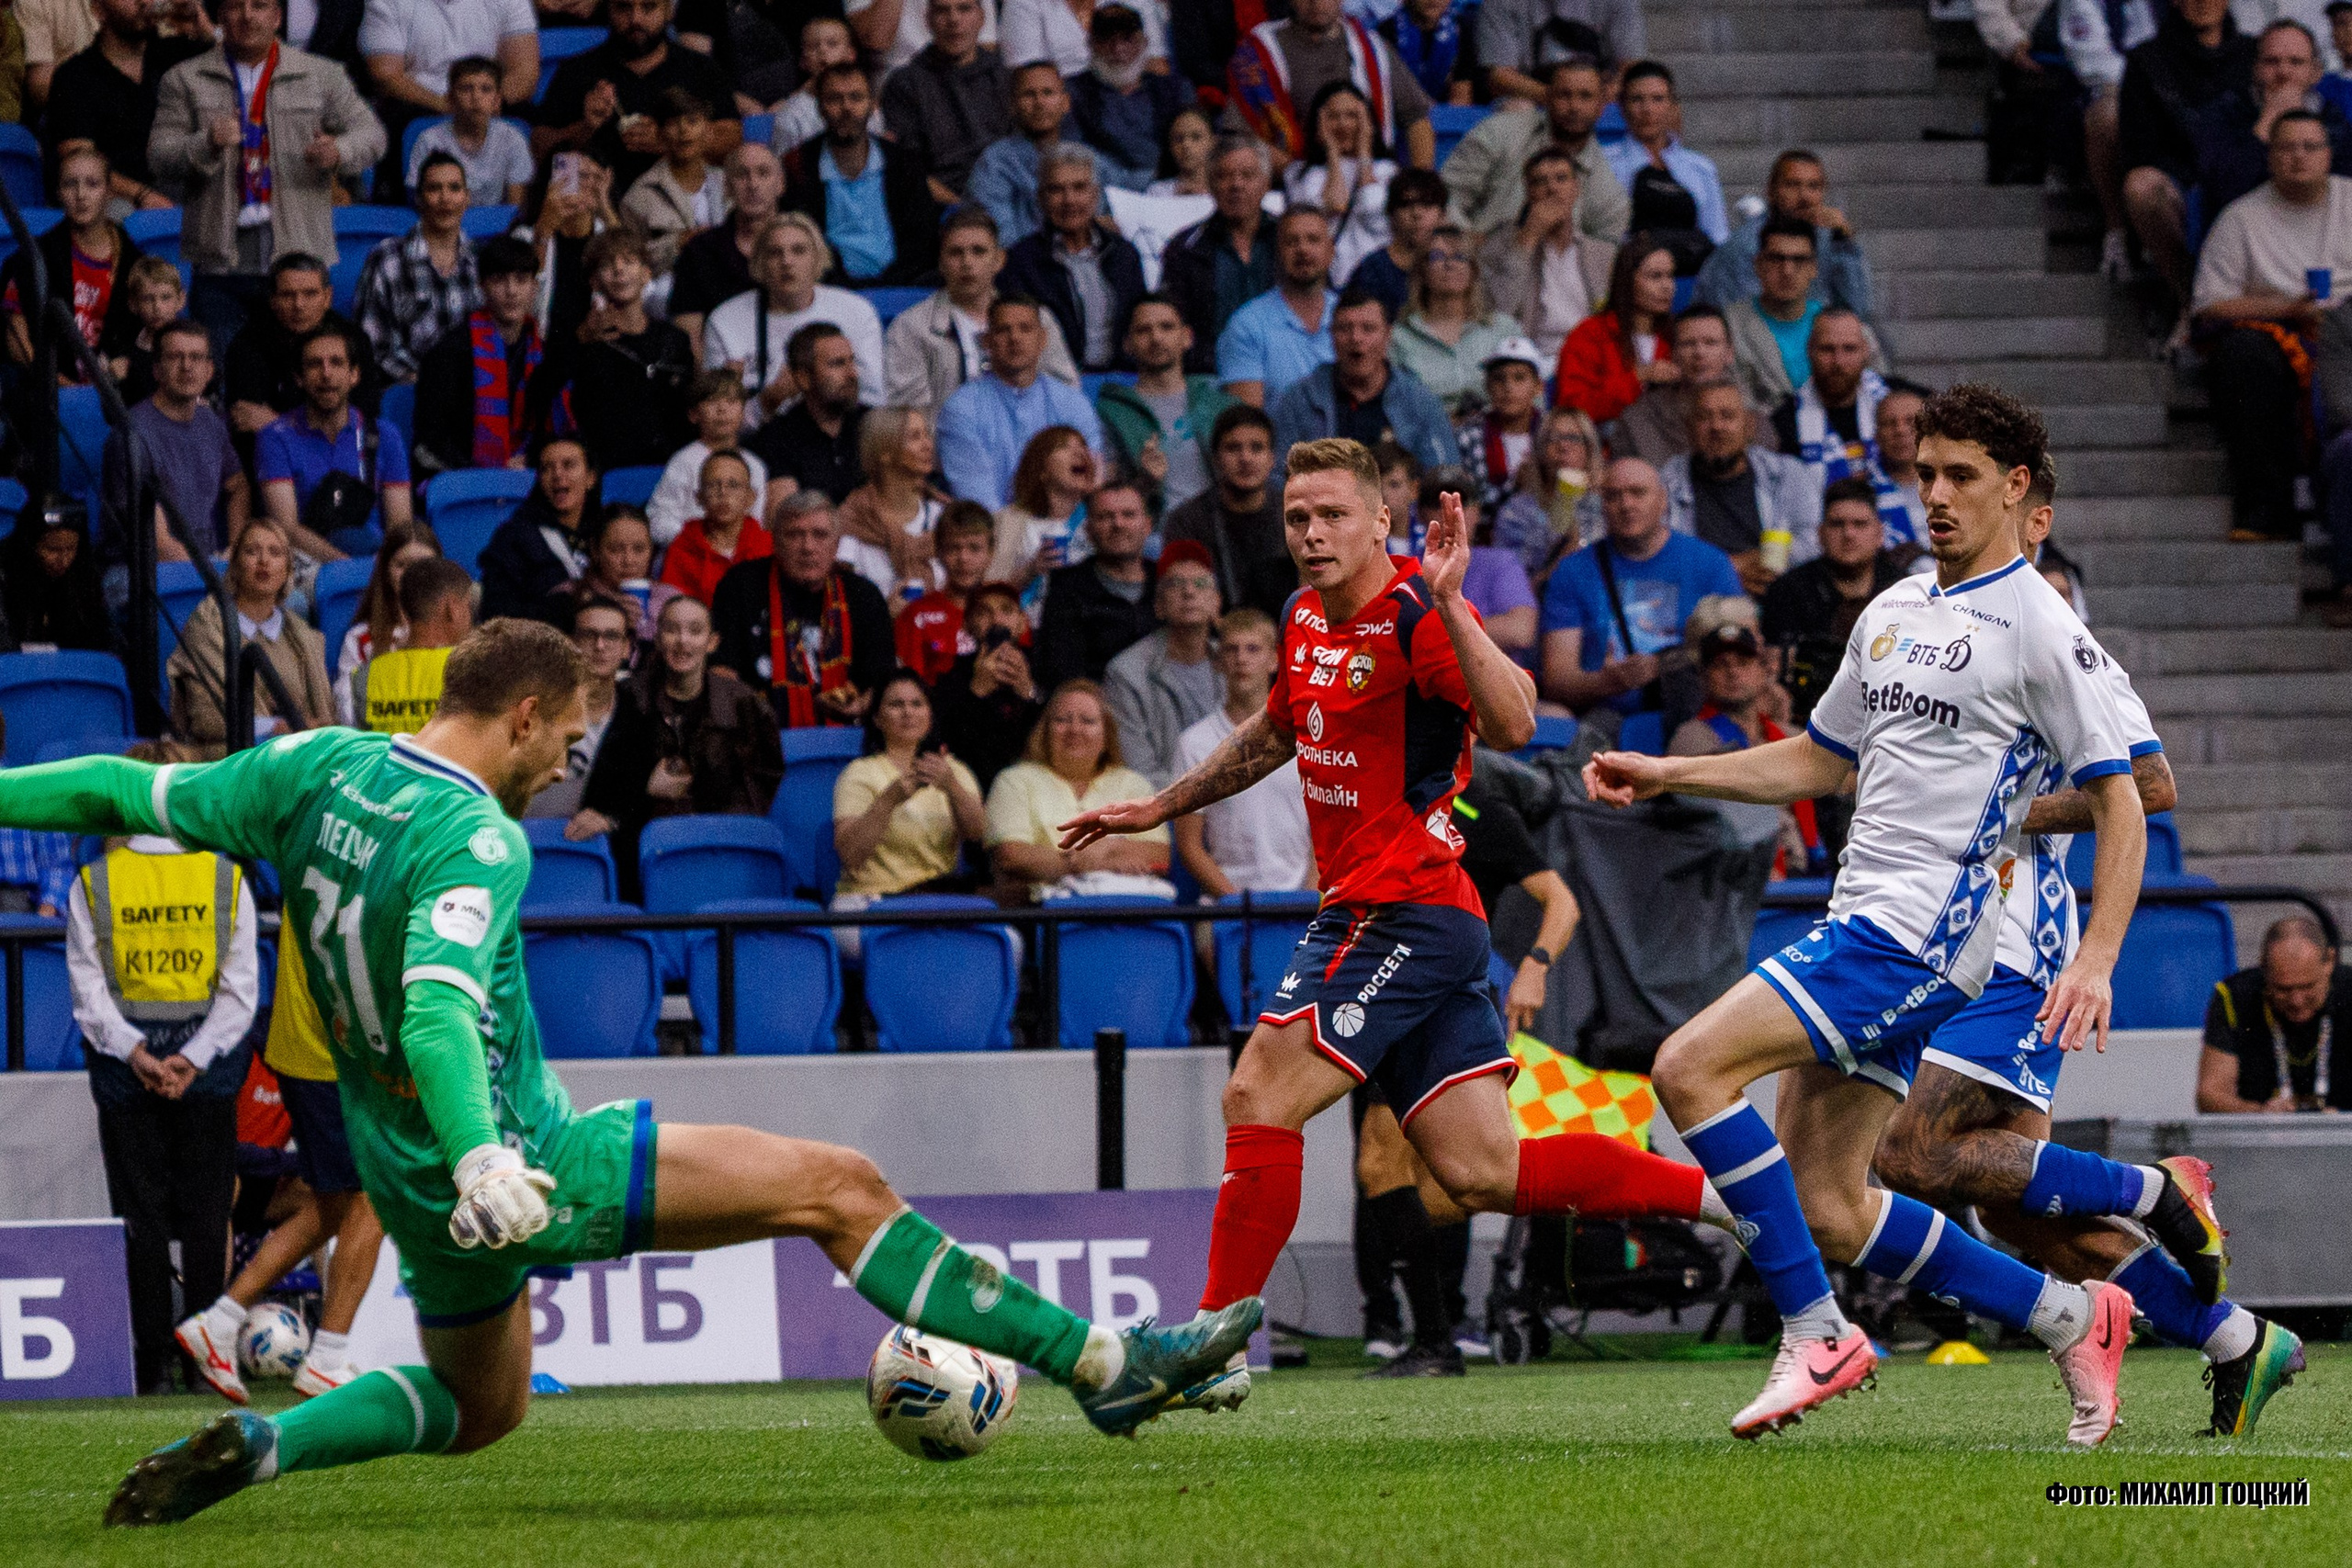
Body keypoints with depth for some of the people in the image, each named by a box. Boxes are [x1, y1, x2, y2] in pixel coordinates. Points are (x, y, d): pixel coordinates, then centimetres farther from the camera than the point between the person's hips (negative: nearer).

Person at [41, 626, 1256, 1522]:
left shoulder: (318, 769, 2)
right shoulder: (475, 840, -21)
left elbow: (130, 794, 8)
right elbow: (436, 1007, -37)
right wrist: (479, 1160, -50)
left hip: (405, 1179, 8)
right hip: (521, 1160, -8)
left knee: (477, 1410, 30)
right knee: (838, 1190, -6)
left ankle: (254, 1446, 8)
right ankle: (1101, 1363, -7)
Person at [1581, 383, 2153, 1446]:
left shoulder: (2041, 631, -7)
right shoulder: (1892, 613, 18)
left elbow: (2120, 804, -7)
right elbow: (1820, 760, 29)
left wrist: (2094, 962, -18)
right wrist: (1665, 775, 19)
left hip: (1921, 936, -8)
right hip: (1863, 933, 8)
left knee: (1691, 1069, -19)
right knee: (1826, 1212, 3)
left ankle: (1816, 1334, -14)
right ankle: (2070, 1317, 15)